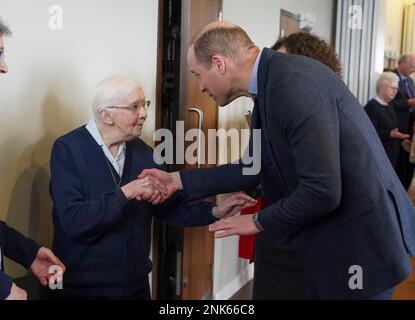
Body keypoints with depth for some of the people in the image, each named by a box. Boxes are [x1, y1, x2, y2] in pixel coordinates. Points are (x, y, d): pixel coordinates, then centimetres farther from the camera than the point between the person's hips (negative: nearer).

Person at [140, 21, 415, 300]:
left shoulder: (294, 82, -24)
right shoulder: (270, 85, 6)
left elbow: (322, 191, -28)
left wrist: (259, 222, -11)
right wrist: (178, 180, 14)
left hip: (361, 239, -9)